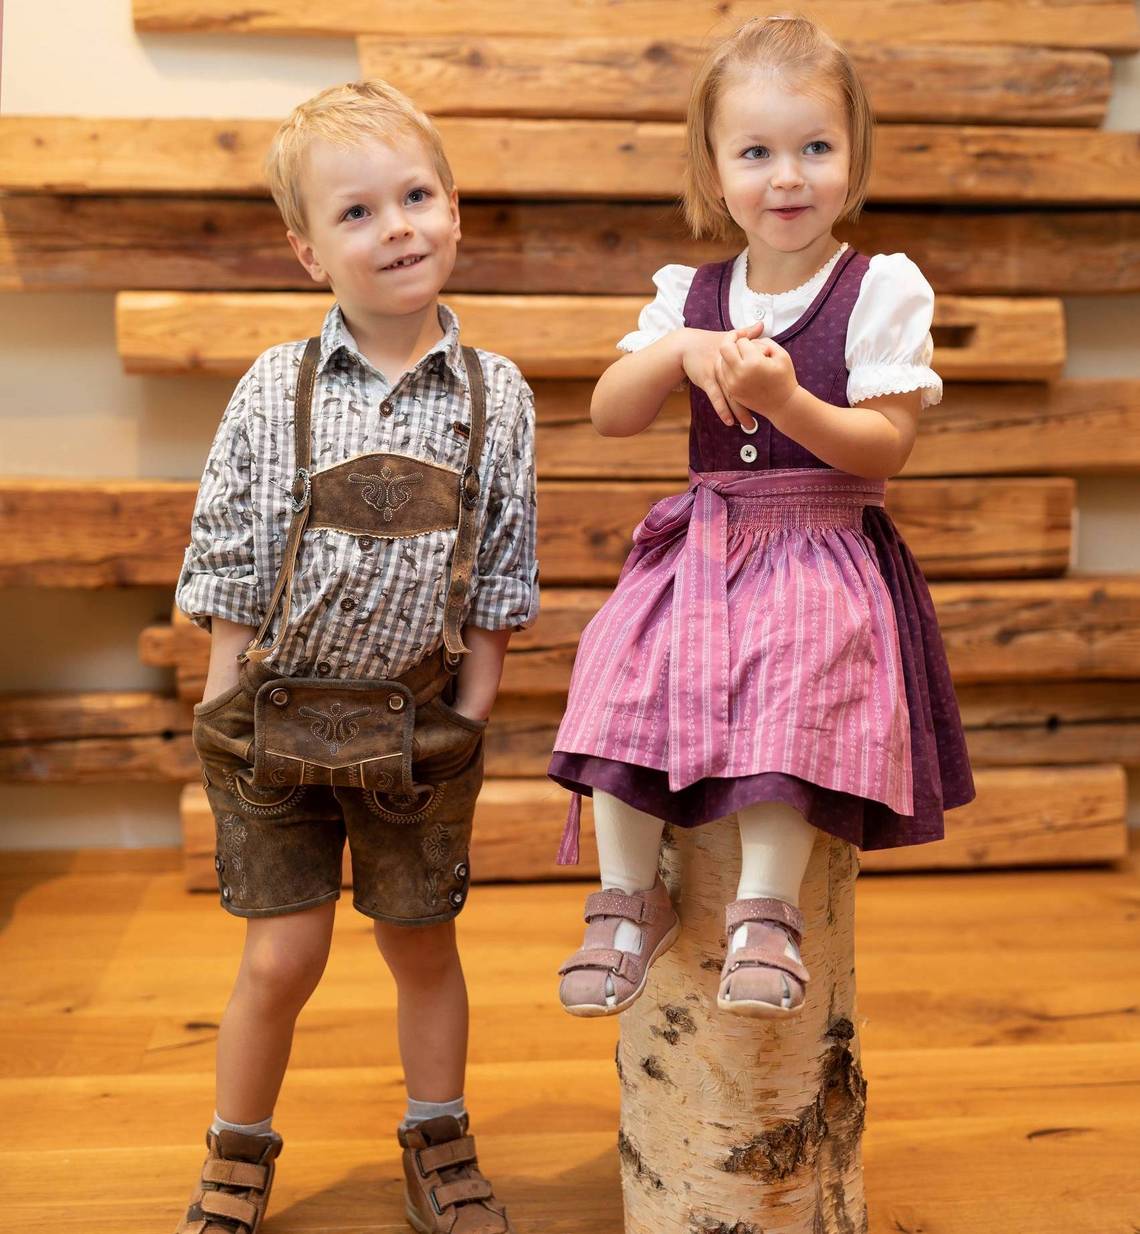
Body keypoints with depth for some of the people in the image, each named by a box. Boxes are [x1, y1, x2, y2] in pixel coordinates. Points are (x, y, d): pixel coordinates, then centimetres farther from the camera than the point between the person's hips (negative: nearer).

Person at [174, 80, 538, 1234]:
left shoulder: (493, 395, -3)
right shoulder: (274, 389, -6)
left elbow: (499, 578, 1)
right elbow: (229, 564, -2)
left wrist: (470, 711, -1)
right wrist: (226, 705, -4)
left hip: (417, 720, 1)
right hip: (278, 715, -1)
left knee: (421, 942, 14)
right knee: (282, 953, 5)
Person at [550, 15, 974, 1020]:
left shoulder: (883, 289, 0)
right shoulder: (689, 295, 12)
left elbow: (886, 447, -7)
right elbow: (609, 418, 5)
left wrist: (788, 401, -24)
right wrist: (680, 350, -13)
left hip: (826, 552, -3)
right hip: (705, 543, 4)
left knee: (796, 675, -31)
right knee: (626, 666, -19)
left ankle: (766, 909, -20)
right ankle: (629, 895, -6)